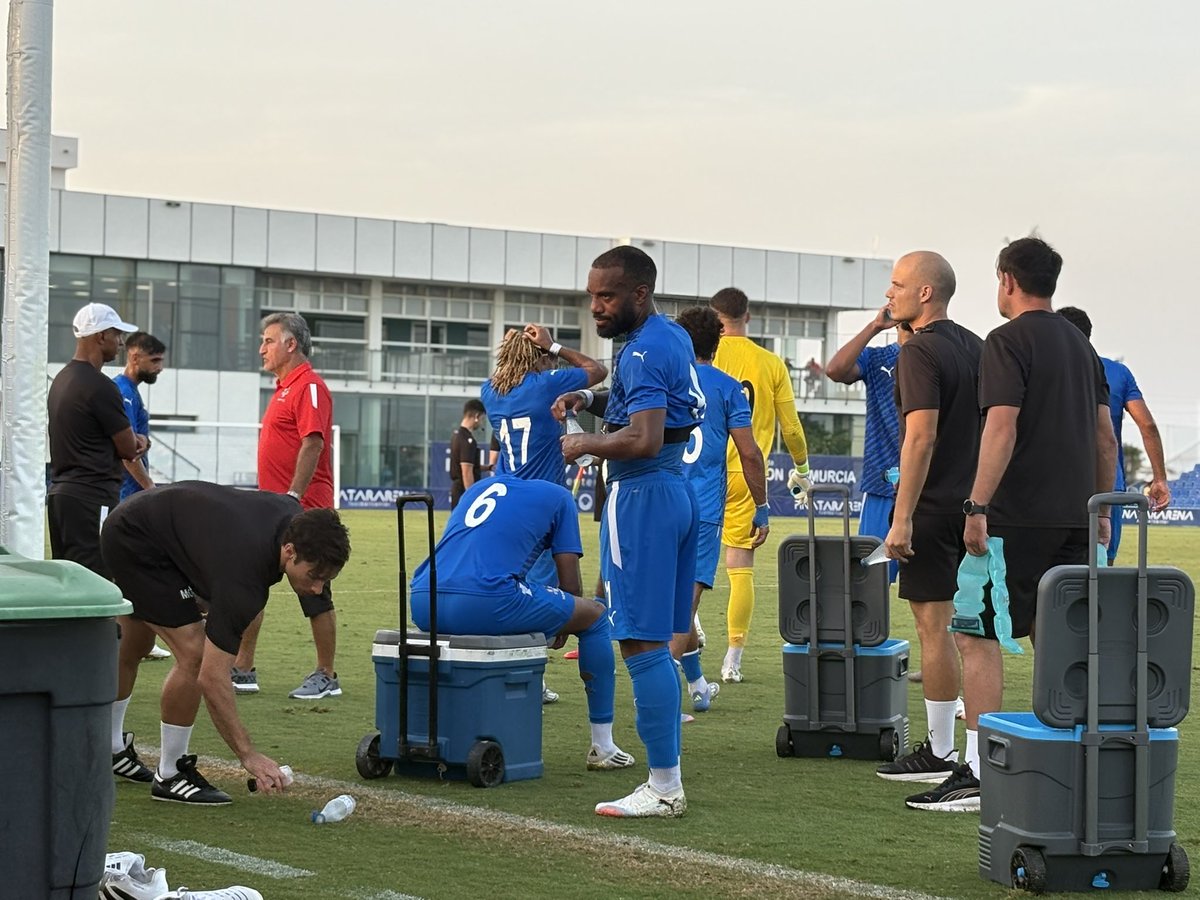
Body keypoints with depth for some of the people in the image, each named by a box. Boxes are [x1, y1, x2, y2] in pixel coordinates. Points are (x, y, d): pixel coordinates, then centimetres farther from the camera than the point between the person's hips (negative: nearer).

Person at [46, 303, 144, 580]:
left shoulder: (61, 379, 14)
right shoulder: (99, 387, -15)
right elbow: (129, 450, -9)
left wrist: (135, 439, 5)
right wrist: (136, 442, 15)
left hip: (59, 493, 10)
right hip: (92, 499, -10)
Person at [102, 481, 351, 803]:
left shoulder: (295, 518, -14)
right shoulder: (243, 580, -35)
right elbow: (213, 678, -34)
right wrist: (249, 755, -33)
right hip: (136, 541, -9)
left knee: (132, 649, 25)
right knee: (194, 654, -16)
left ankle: (109, 747, 45)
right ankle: (170, 775, -2)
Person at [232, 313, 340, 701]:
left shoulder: (309, 387, -12)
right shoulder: (283, 388, 18)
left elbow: (312, 444, -22)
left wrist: (292, 497, -27)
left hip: (302, 510, -10)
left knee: (314, 594, -2)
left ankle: (327, 678, 6)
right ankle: (242, 671, 14)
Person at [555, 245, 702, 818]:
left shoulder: (644, 352, -17)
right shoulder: (673, 337, 14)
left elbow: (644, 440, -28)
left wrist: (585, 444, -12)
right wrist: (592, 401, 16)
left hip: (642, 494, -11)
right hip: (675, 489, 11)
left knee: (641, 644, -8)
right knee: (655, 643, 13)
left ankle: (665, 788, -8)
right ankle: (666, 778, 16)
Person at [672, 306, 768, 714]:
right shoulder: (726, 388, 0)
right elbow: (749, 454, -4)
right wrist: (762, 508, 4)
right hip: (703, 508, -3)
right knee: (686, 597, -5)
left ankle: (697, 684, 27)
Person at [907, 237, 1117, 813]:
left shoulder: (1009, 342, -7)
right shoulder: (1080, 344, 16)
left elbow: (1001, 428, -17)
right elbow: (1105, 436, 17)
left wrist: (977, 507, -19)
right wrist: (1101, 510, 22)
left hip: (1018, 516, -8)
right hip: (1073, 517, 8)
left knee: (974, 633, -4)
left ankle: (978, 771, -9)